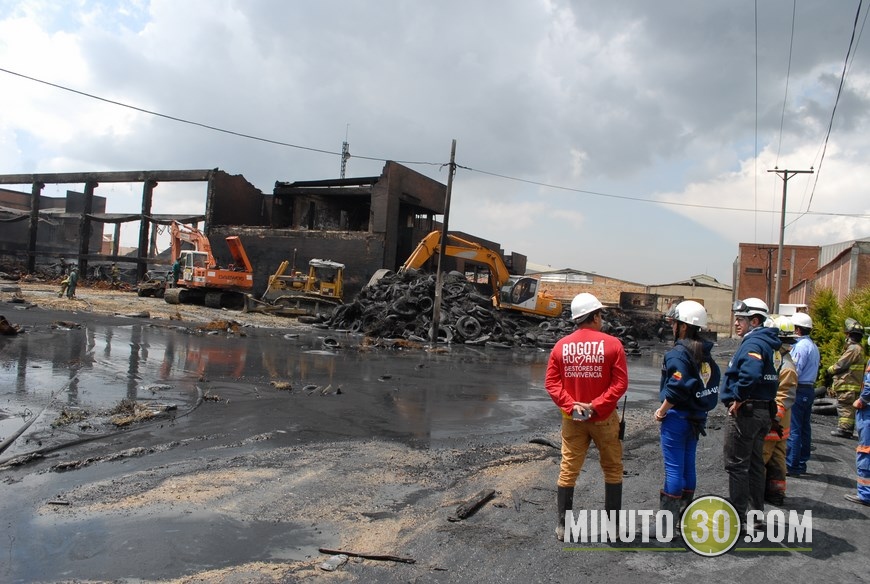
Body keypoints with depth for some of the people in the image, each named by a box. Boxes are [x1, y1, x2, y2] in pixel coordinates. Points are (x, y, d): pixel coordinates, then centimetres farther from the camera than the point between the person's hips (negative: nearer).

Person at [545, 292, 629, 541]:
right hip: (604, 418, -2)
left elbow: (551, 382, -6)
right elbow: (620, 383, -14)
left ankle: (562, 526, 16)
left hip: (572, 418, 2)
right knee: (613, 470, 14)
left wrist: (571, 405, -10)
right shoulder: (612, 344, -9)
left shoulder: (561, 345, -2)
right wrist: (596, 406, -14)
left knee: (568, 471, 9)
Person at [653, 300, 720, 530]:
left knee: (673, 468, -2)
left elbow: (677, 388, -25)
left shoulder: (678, 353, -18)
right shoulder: (705, 354, 8)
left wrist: (662, 411, -13)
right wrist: (700, 408, 14)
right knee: (688, 466, 17)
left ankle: (668, 523, 5)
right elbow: (713, 385, 11)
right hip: (697, 417, 8)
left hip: (677, 417, -8)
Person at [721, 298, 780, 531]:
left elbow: (750, 373, -37)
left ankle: (738, 518, 4)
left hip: (744, 412, -10)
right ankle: (756, 512, 30)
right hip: (763, 411, 10)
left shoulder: (753, 343, -18)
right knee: (755, 463, 19)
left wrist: (738, 398, -25)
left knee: (737, 465, -2)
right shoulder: (766, 342, 13)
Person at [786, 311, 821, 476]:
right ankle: (801, 463, 20)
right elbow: (813, 368, 16)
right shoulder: (813, 345, 15)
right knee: (804, 428, 13)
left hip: (799, 390, -10)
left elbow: (795, 371, -19)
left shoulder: (801, 346, -15)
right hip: (810, 389, 10)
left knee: (793, 429, -6)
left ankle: (791, 466, -4)